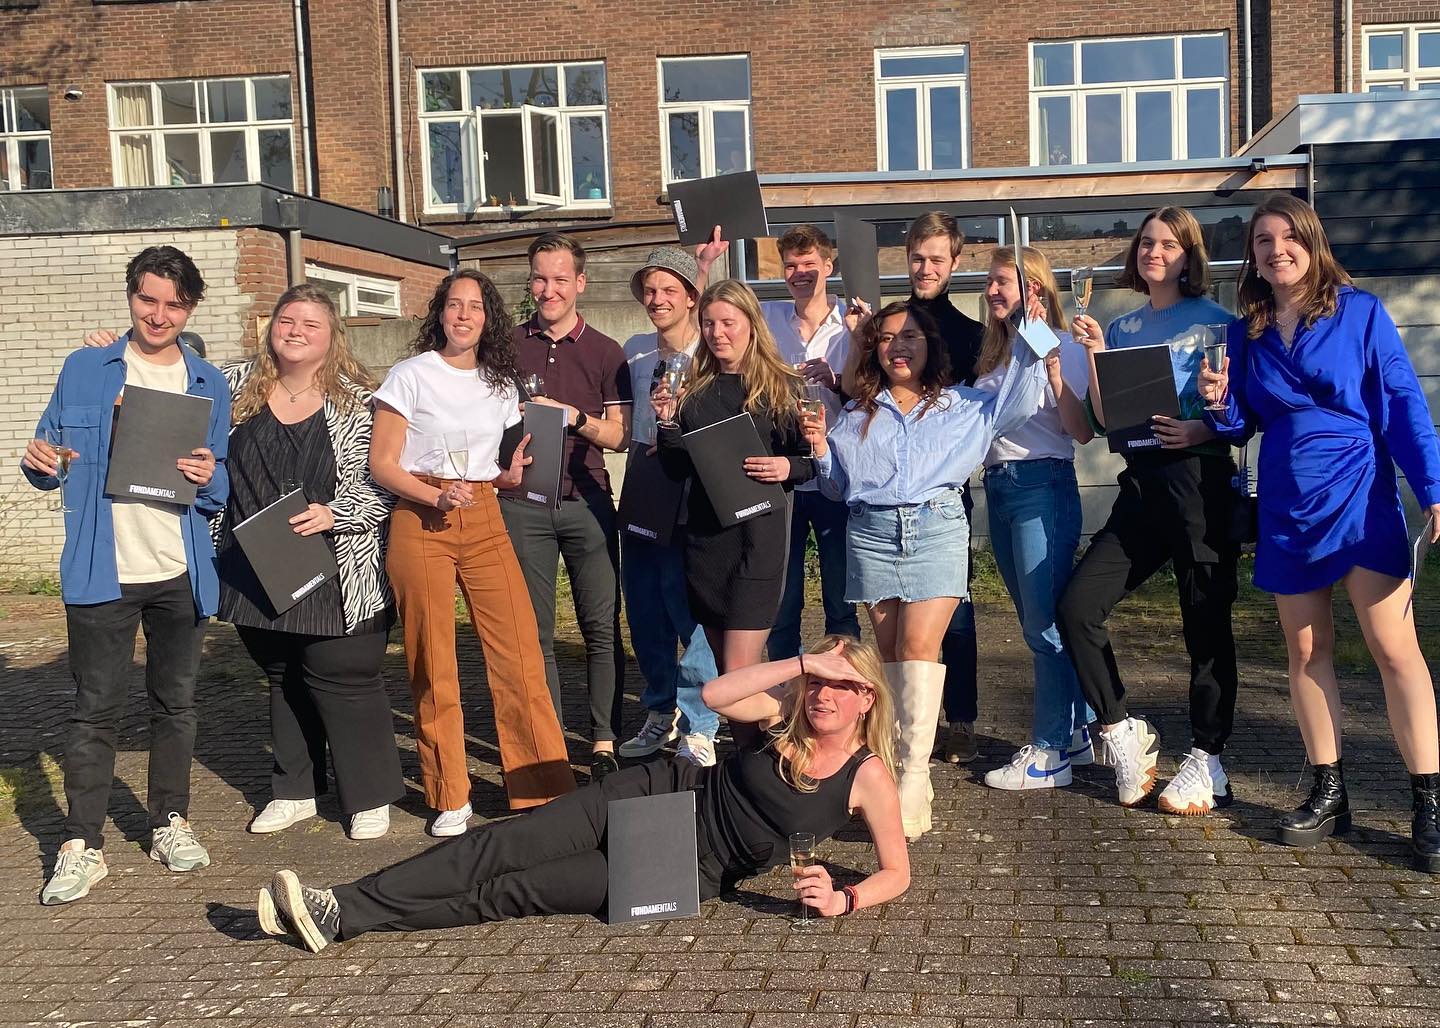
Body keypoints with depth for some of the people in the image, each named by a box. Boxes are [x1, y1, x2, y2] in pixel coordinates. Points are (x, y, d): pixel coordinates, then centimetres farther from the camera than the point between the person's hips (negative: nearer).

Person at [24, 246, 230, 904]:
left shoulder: (209, 385, 9)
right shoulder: (84, 371, 5)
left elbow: (221, 494, 9)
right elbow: (47, 467, 7)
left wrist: (210, 479, -14)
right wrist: (40, 462, -16)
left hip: (180, 574, 2)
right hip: (101, 572, -2)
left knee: (176, 703, 11)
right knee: (95, 709, 0)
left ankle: (171, 824, 25)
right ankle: (81, 846, 8)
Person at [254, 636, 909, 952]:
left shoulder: (868, 775, -10)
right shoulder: (789, 716, -2)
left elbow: (897, 872, -8)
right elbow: (713, 696, -18)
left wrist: (843, 900, -27)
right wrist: (801, 663, -22)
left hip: (698, 868, -3)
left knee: (522, 890, -12)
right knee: (503, 848, -13)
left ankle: (344, 919, -11)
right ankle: (341, 907, -14)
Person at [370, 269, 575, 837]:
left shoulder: (501, 385, 13)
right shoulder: (411, 375, 1)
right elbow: (382, 464, -3)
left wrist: (514, 472, -2)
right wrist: (437, 497, -17)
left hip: (484, 519, 3)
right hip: (420, 521, -3)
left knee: (520, 652, -5)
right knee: (433, 663, 0)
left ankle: (544, 788, 5)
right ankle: (450, 798, 11)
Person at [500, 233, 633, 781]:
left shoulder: (606, 353, 6)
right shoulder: (507, 345, 9)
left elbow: (617, 435, 0)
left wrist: (573, 416, -16)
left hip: (586, 499, -1)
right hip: (522, 503, 1)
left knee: (602, 626, -3)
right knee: (534, 631, 3)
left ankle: (605, 741, 5)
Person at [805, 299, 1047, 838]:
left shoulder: (963, 406, 16)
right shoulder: (857, 414, 19)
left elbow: (1017, 401, 6)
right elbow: (839, 485, 21)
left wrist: (1029, 337, 1)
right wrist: (822, 451, 3)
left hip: (936, 527, -3)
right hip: (872, 533, 3)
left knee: (918, 646, -16)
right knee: (890, 653, 2)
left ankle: (913, 781, -20)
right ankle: (893, 760, 8)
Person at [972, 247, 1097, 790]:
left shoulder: (1062, 347, -6)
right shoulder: (995, 353, 17)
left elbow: (1082, 431, -14)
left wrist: (1053, 370, -22)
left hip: (1042, 485, -8)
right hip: (997, 487, 8)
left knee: (1045, 622, -5)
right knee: (1037, 621, 13)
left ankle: (1050, 752, 1)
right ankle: (1075, 731, 24)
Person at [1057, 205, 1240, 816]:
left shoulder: (1215, 320, 3)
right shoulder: (1121, 329, 16)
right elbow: (1104, 422, 10)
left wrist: (1203, 431, -18)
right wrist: (1093, 354, 1)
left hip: (1199, 479, -4)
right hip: (1141, 482, 5)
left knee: (1206, 622, 0)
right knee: (1076, 605, -7)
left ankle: (1206, 759, 13)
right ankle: (1122, 732, 7)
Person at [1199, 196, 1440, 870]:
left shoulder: (1360, 312, -3)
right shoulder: (1245, 333, 7)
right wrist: (1219, 404, -10)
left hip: (1361, 500, -4)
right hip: (1286, 509, 4)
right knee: (1306, 649, 9)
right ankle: (1328, 793, 20)